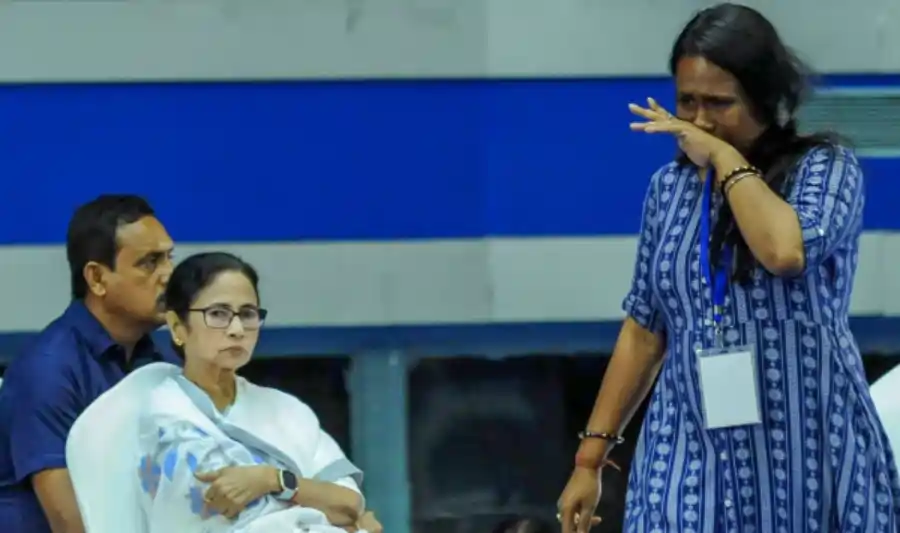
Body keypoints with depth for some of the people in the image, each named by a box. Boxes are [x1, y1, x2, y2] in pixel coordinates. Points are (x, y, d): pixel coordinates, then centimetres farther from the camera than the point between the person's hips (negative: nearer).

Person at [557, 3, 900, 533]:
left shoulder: (827, 167, -3)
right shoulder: (669, 188, 9)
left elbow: (785, 251, -25)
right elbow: (644, 331, 14)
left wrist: (725, 158, -12)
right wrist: (591, 455, 11)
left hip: (811, 456, -3)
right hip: (694, 458, 3)